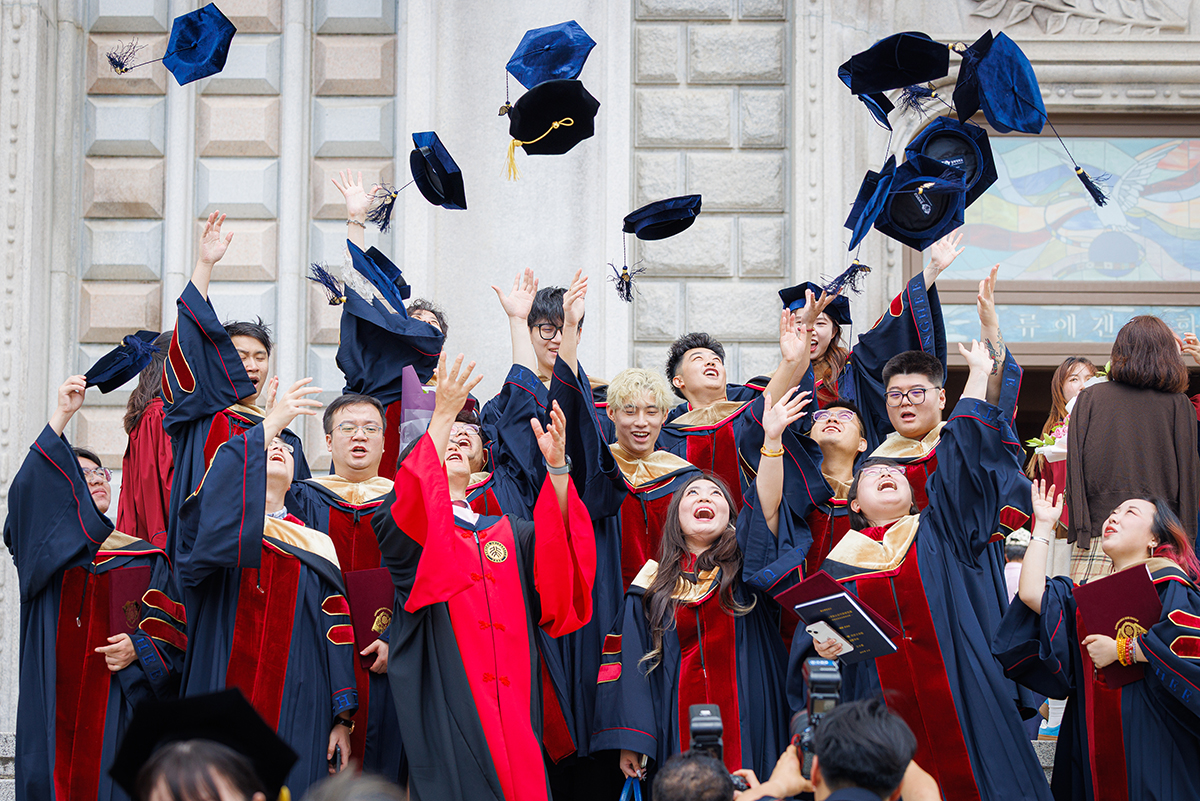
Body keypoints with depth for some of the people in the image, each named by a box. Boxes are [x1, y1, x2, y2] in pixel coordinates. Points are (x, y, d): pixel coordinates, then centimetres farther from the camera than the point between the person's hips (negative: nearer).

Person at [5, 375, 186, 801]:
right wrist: (62, 415, -14)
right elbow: (28, 490, -9)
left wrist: (139, 649, -13)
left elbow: (171, 629, 9)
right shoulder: (47, 551, 9)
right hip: (56, 699, 0)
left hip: (120, 708, 0)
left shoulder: (146, 558, 12)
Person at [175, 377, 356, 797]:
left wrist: (343, 717, 2)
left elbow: (336, 632, 10)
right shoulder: (219, 525, 10)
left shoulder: (317, 546, 16)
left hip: (297, 714, 2)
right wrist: (268, 424, -18)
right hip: (225, 710, -2)